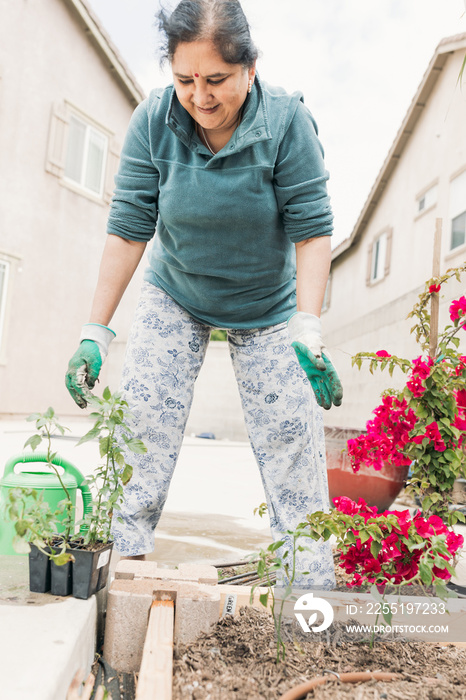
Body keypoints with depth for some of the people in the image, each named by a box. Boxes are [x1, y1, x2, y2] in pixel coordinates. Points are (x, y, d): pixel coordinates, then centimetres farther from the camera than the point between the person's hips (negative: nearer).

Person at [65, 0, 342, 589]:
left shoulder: (288, 120, -19)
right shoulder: (153, 120, -15)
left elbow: (312, 229, -19)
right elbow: (128, 228, -14)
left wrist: (308, 331, -28)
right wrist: (94, 331, -16)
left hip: (267, 305, -1)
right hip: (174, 296, 2)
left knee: (291, 436, -3)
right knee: (142, 421, -8)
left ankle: (314, 579, 11)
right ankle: (123, 553, 6)